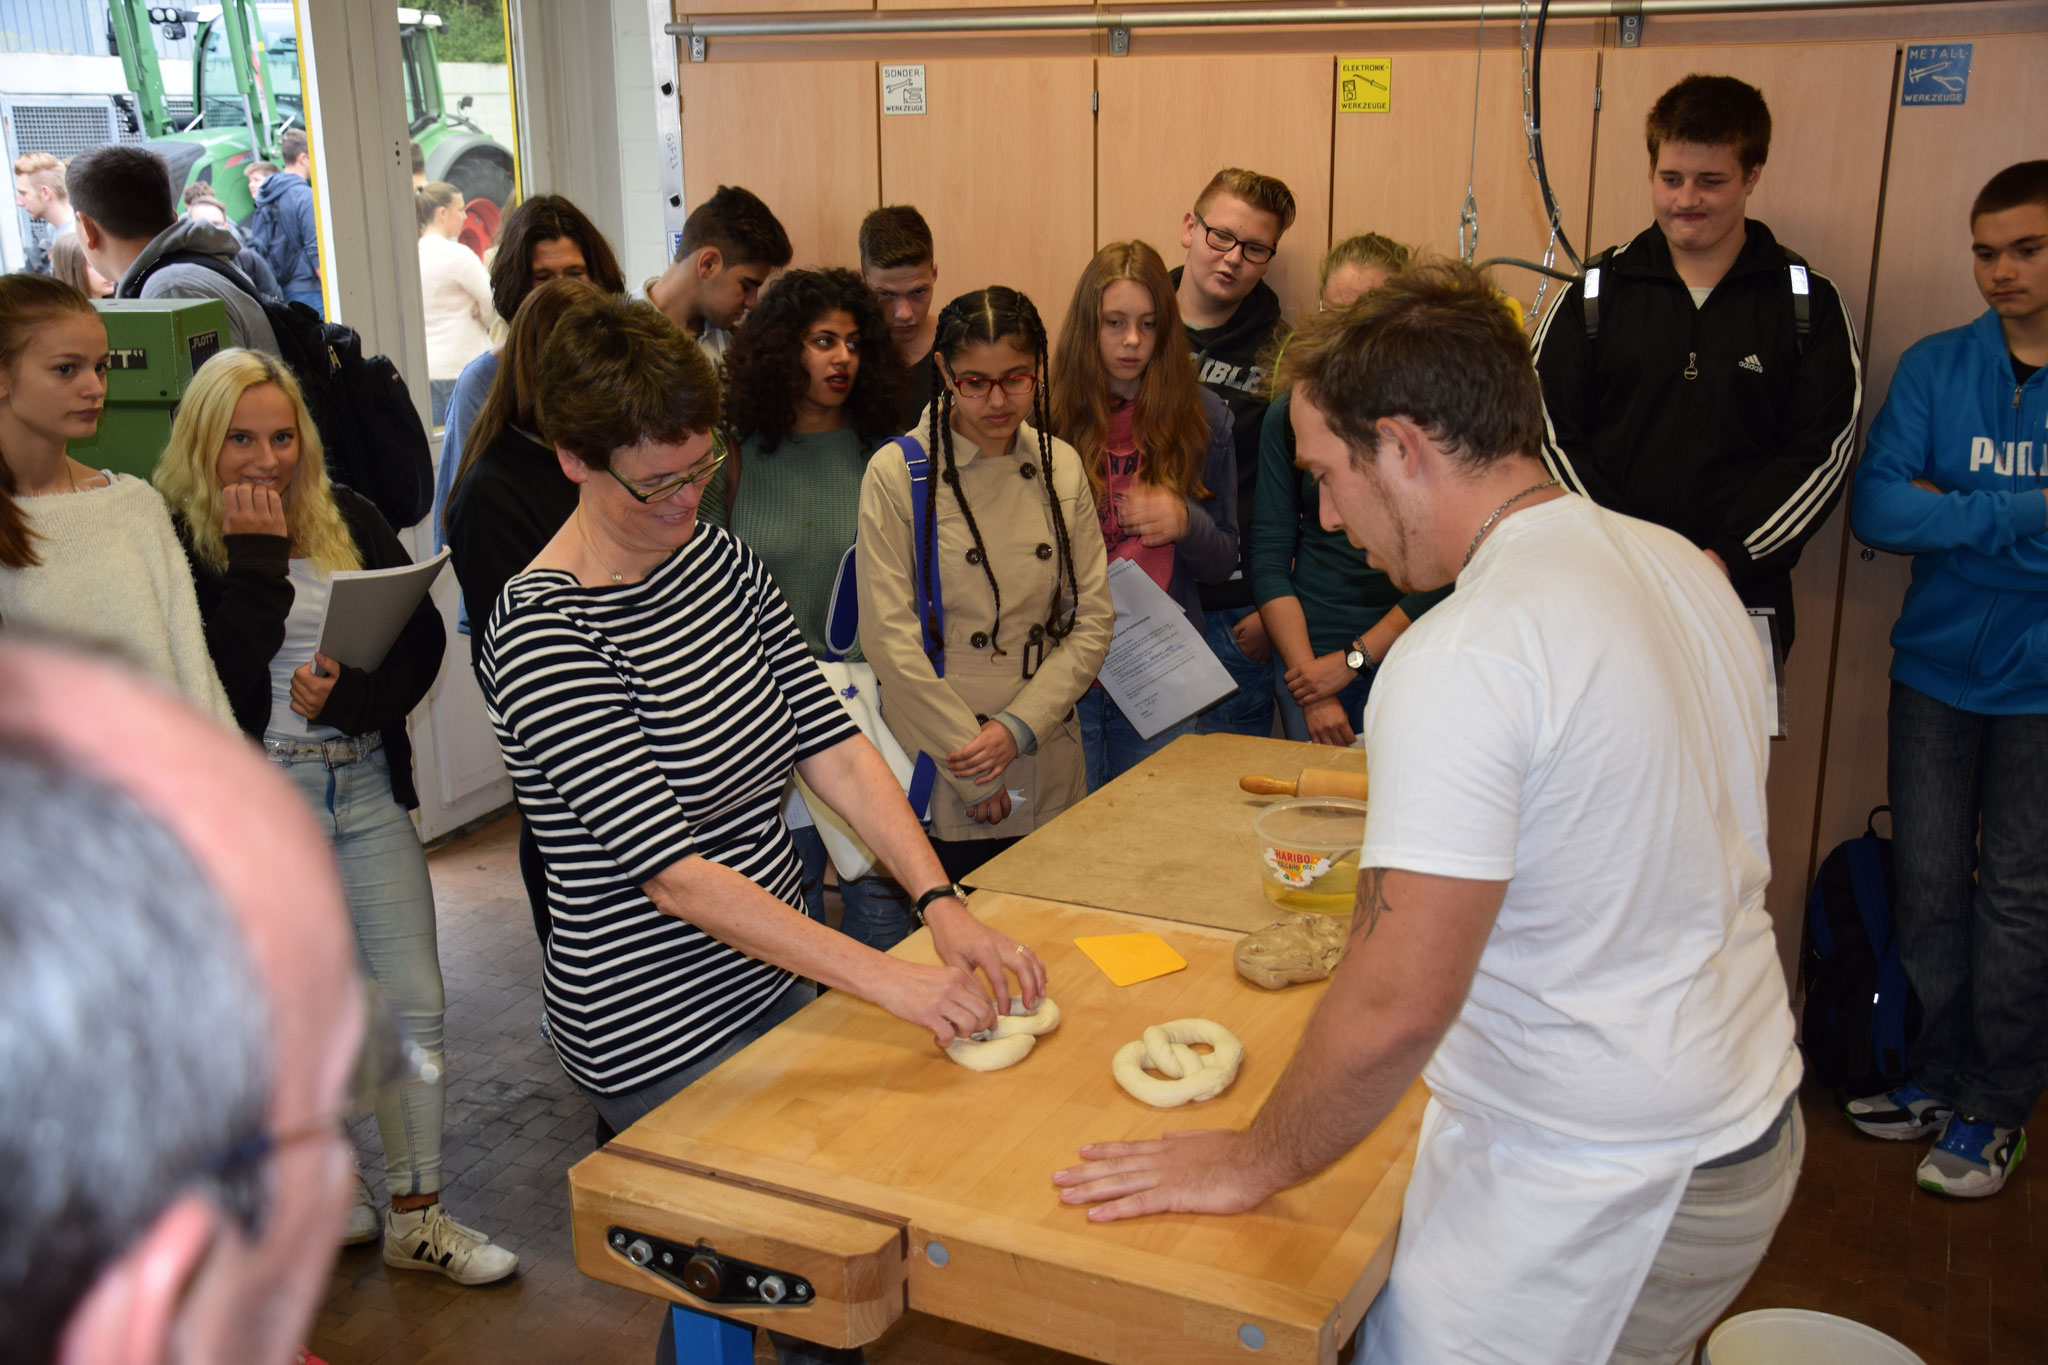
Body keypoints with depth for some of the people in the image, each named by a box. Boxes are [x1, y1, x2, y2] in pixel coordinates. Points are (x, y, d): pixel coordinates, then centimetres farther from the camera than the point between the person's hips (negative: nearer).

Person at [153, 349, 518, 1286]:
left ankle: (416, 1215, 16)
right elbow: (228, 679, -18)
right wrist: (256, 555, -16)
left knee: (415, 1004, 3)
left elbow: (423, 640, 1)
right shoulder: (179, 541, -6)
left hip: (368, 786, 4)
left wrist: (350, 695, -16)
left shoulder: (348, 520, 7)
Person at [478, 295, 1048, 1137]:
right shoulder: (542, 631, -22)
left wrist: (941, 904, -15)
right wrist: (884, 978, -28)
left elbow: (832, 746, -2)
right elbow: (671, 871, -26)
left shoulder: (720, 559, 2)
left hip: (777, 981, 7)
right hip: (662, 1044, -7)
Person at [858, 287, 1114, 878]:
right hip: (939, 780, -4)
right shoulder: (896, 473, -8)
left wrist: (1018, 729, -10)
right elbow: (889, 638, -11)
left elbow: (1093, 621, 3)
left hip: (1048, 776, 4)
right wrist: (974, 770, -12)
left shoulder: (1061, 467, 5)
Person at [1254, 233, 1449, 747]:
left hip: (1411, 662, -2)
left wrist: (1353, 659, -9)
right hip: (1306, 661, 2)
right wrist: (1311, 686, -6)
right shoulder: (1290, 414, 5)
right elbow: (1269, 559, 3)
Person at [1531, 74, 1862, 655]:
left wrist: (1728, 558, -14)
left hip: (1744, 598, 0)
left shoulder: (1808, 301, 5)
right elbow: (1550, 431, 1)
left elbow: (1822, 453, -1)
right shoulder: (1599, 288, 6)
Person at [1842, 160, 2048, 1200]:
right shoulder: (1936, 367, 1)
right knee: (1928, 880, 10)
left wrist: (1949, 510, -15)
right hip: (1937, 669, 2)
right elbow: (1875, 509, -12)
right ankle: (1937, 1073, 28)